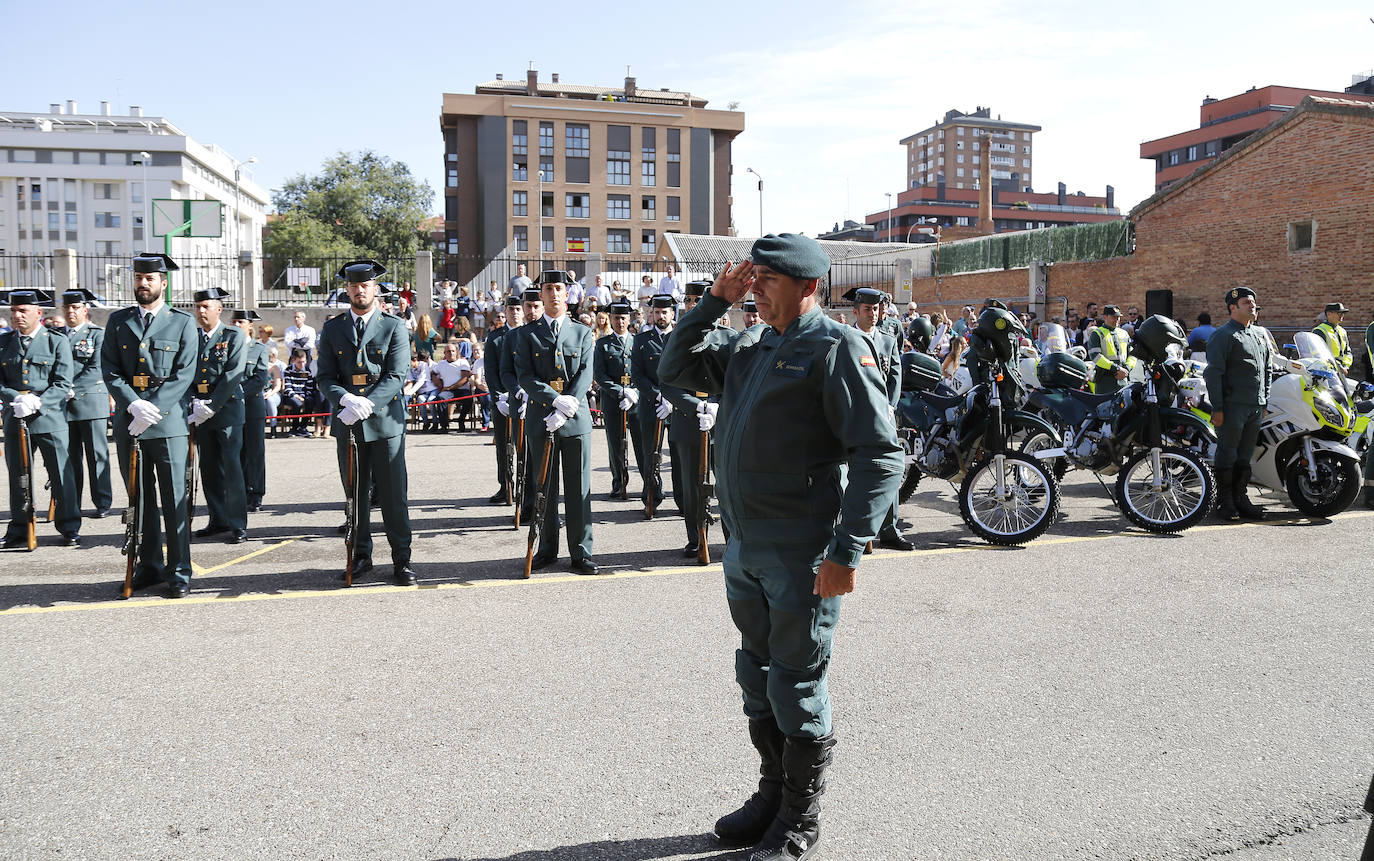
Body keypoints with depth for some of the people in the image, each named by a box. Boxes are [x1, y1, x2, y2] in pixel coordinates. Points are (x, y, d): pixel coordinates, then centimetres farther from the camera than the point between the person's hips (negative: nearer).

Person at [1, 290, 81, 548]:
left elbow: (63, 384, -5)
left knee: (61, 475, 0)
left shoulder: (57, 341, 0)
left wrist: (36, 402, -18)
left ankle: (70, 529, 10)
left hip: (50, 419, -3)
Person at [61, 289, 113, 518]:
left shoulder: (98, 334, 2)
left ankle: (103, 503, 5)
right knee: (69, 456, 5)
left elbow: (96, 369, -8)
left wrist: (72, 390, -15)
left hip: (91, 403, -4)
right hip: (64, 405, 4)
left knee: (97, 454, 0)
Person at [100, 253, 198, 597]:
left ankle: (179, 572, 5)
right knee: (139, 498, 9)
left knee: (174, 499, -1)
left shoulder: (182, 323, 4)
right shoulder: (118, 321, 12)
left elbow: (184, 374, -4)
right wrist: (134, 405, -12)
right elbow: (110, 371, 5)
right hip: (128, 421, 3)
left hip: (168, 420, -3)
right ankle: (148, 567, 19)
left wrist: (152, 409, -15)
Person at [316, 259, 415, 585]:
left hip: (385, 420, -3)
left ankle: (401, 559, 5)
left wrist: (365, 406, -17)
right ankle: (361, 555, 20)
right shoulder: (332, 329, 11)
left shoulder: (394, 327, 3)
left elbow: (396, 377, -5)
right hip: (346, 423, 3)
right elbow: (325, 377, 5)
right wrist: (345, 400, -15)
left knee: (393, 494, -2)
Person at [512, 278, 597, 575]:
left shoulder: (583, 333, 10)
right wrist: (556, 400, -18)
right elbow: (524, 376, -3)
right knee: (544, 488, 7)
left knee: (579, 489, 0)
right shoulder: (526, 334, 8)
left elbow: (585, 375, -1)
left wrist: (563, 413, -14)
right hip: (539, 419, 0)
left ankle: (581, 552, 7)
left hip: (576, 419, 0)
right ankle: (547, 550, 18)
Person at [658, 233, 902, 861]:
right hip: (743, 548, 8)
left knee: (796, 689, 5)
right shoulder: (748, 348, 13)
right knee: (757, 678, 18)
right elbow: (675, 370, 20)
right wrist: (713, 302, 7)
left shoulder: (836, 347, -11)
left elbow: (880, 454, -17)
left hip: (802, 555, -8)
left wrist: (846, 551, -22)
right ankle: (772, 795, 37)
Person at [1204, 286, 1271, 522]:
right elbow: (1213, 372, -12)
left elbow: (1266, 369, 25)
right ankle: (1224, 502, 5)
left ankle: (1240, 498, 18)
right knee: (1227, 454, -2)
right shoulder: (1223, 335, -7)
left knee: (1245, 454, 11)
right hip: (1232, 405, -7)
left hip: (1256, 406, 7)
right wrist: (1217, 408, -17)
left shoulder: (1261, 334, 17)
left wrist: (1265, 402, 19)